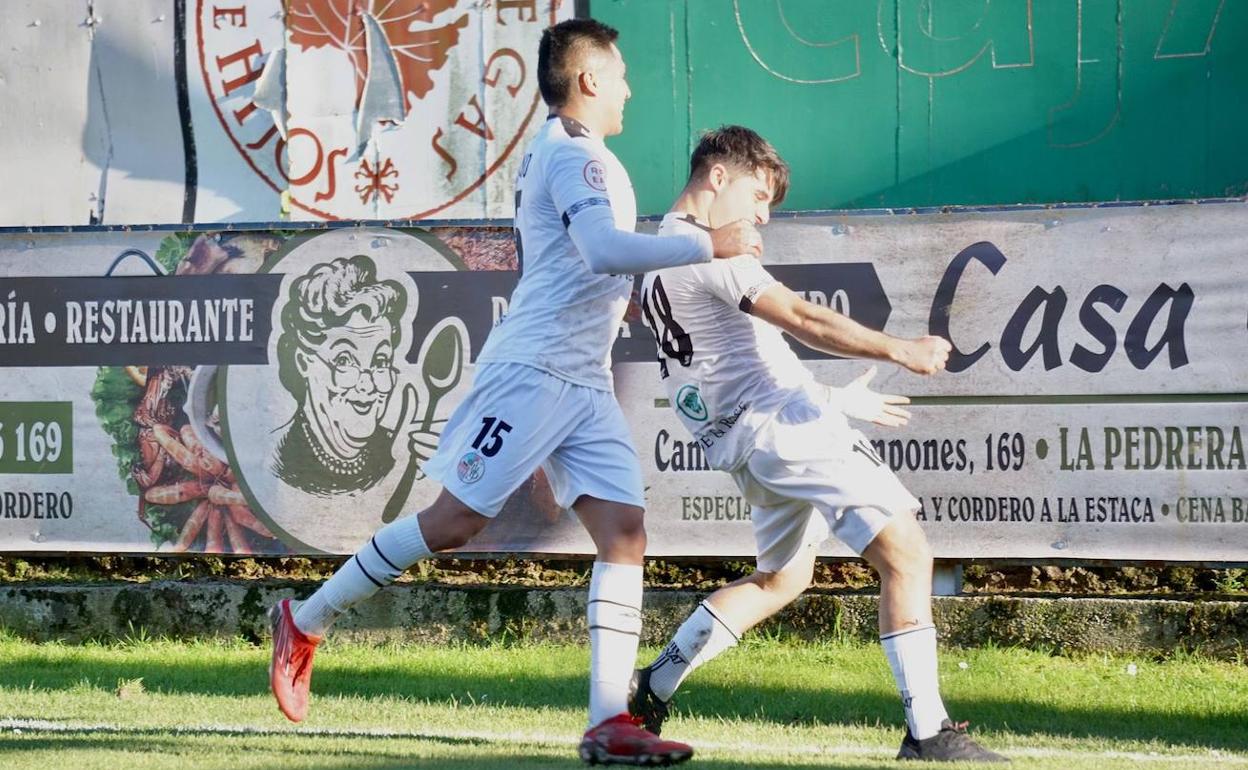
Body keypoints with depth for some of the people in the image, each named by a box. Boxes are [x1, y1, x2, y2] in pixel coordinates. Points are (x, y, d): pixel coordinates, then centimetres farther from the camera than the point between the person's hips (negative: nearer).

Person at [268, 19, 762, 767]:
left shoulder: (561, 154, 21)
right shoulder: (573, 154, -10)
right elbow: (605, 249, -27)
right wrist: (708, 244, -23)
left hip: (584, 383, 10)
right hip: (533, 370, -10)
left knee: (625, 530, -4)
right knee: (455, 520, -8)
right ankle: (306, 622, 8)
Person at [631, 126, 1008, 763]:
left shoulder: (660, 260, 20)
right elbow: (804, 320, -20)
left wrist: (835, 399, 29)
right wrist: (900, 350, -21)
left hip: (736, 441, 10)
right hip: (780, 423, -10)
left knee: (782, 578, 27)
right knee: (906, 552, -13)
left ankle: (650, 689, 23)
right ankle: (927, 733, -18)